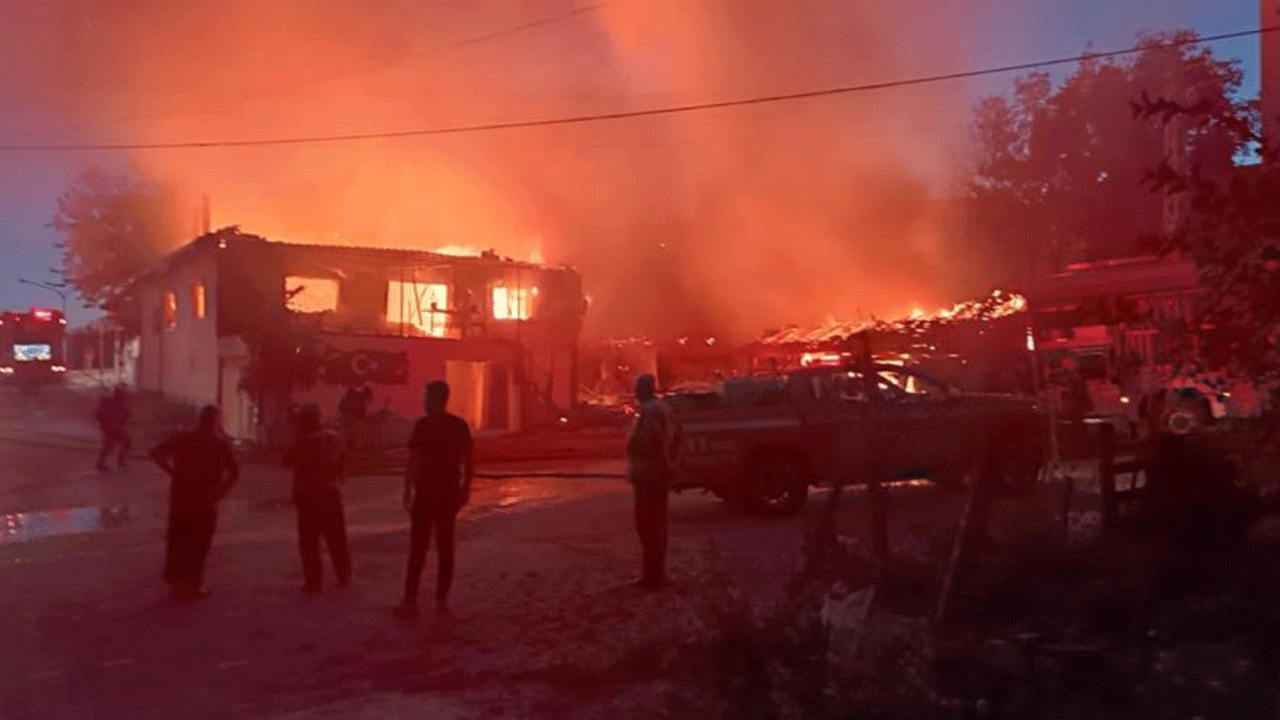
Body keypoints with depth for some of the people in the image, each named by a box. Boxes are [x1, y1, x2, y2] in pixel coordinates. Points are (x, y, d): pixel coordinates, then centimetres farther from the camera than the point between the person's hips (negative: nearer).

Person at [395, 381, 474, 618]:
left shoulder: (424, 424, -10)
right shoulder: (460, 425, 6)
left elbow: (414, 461, -13)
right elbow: (469, 461, 7)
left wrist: (407, 492, -7)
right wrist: (465, 489, 15)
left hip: (426, 494, -4)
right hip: (449, 494, 5)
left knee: (418, 549, 0)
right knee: (445, 547, 9)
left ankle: (410, 601, 1)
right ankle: (442, 599, 12)